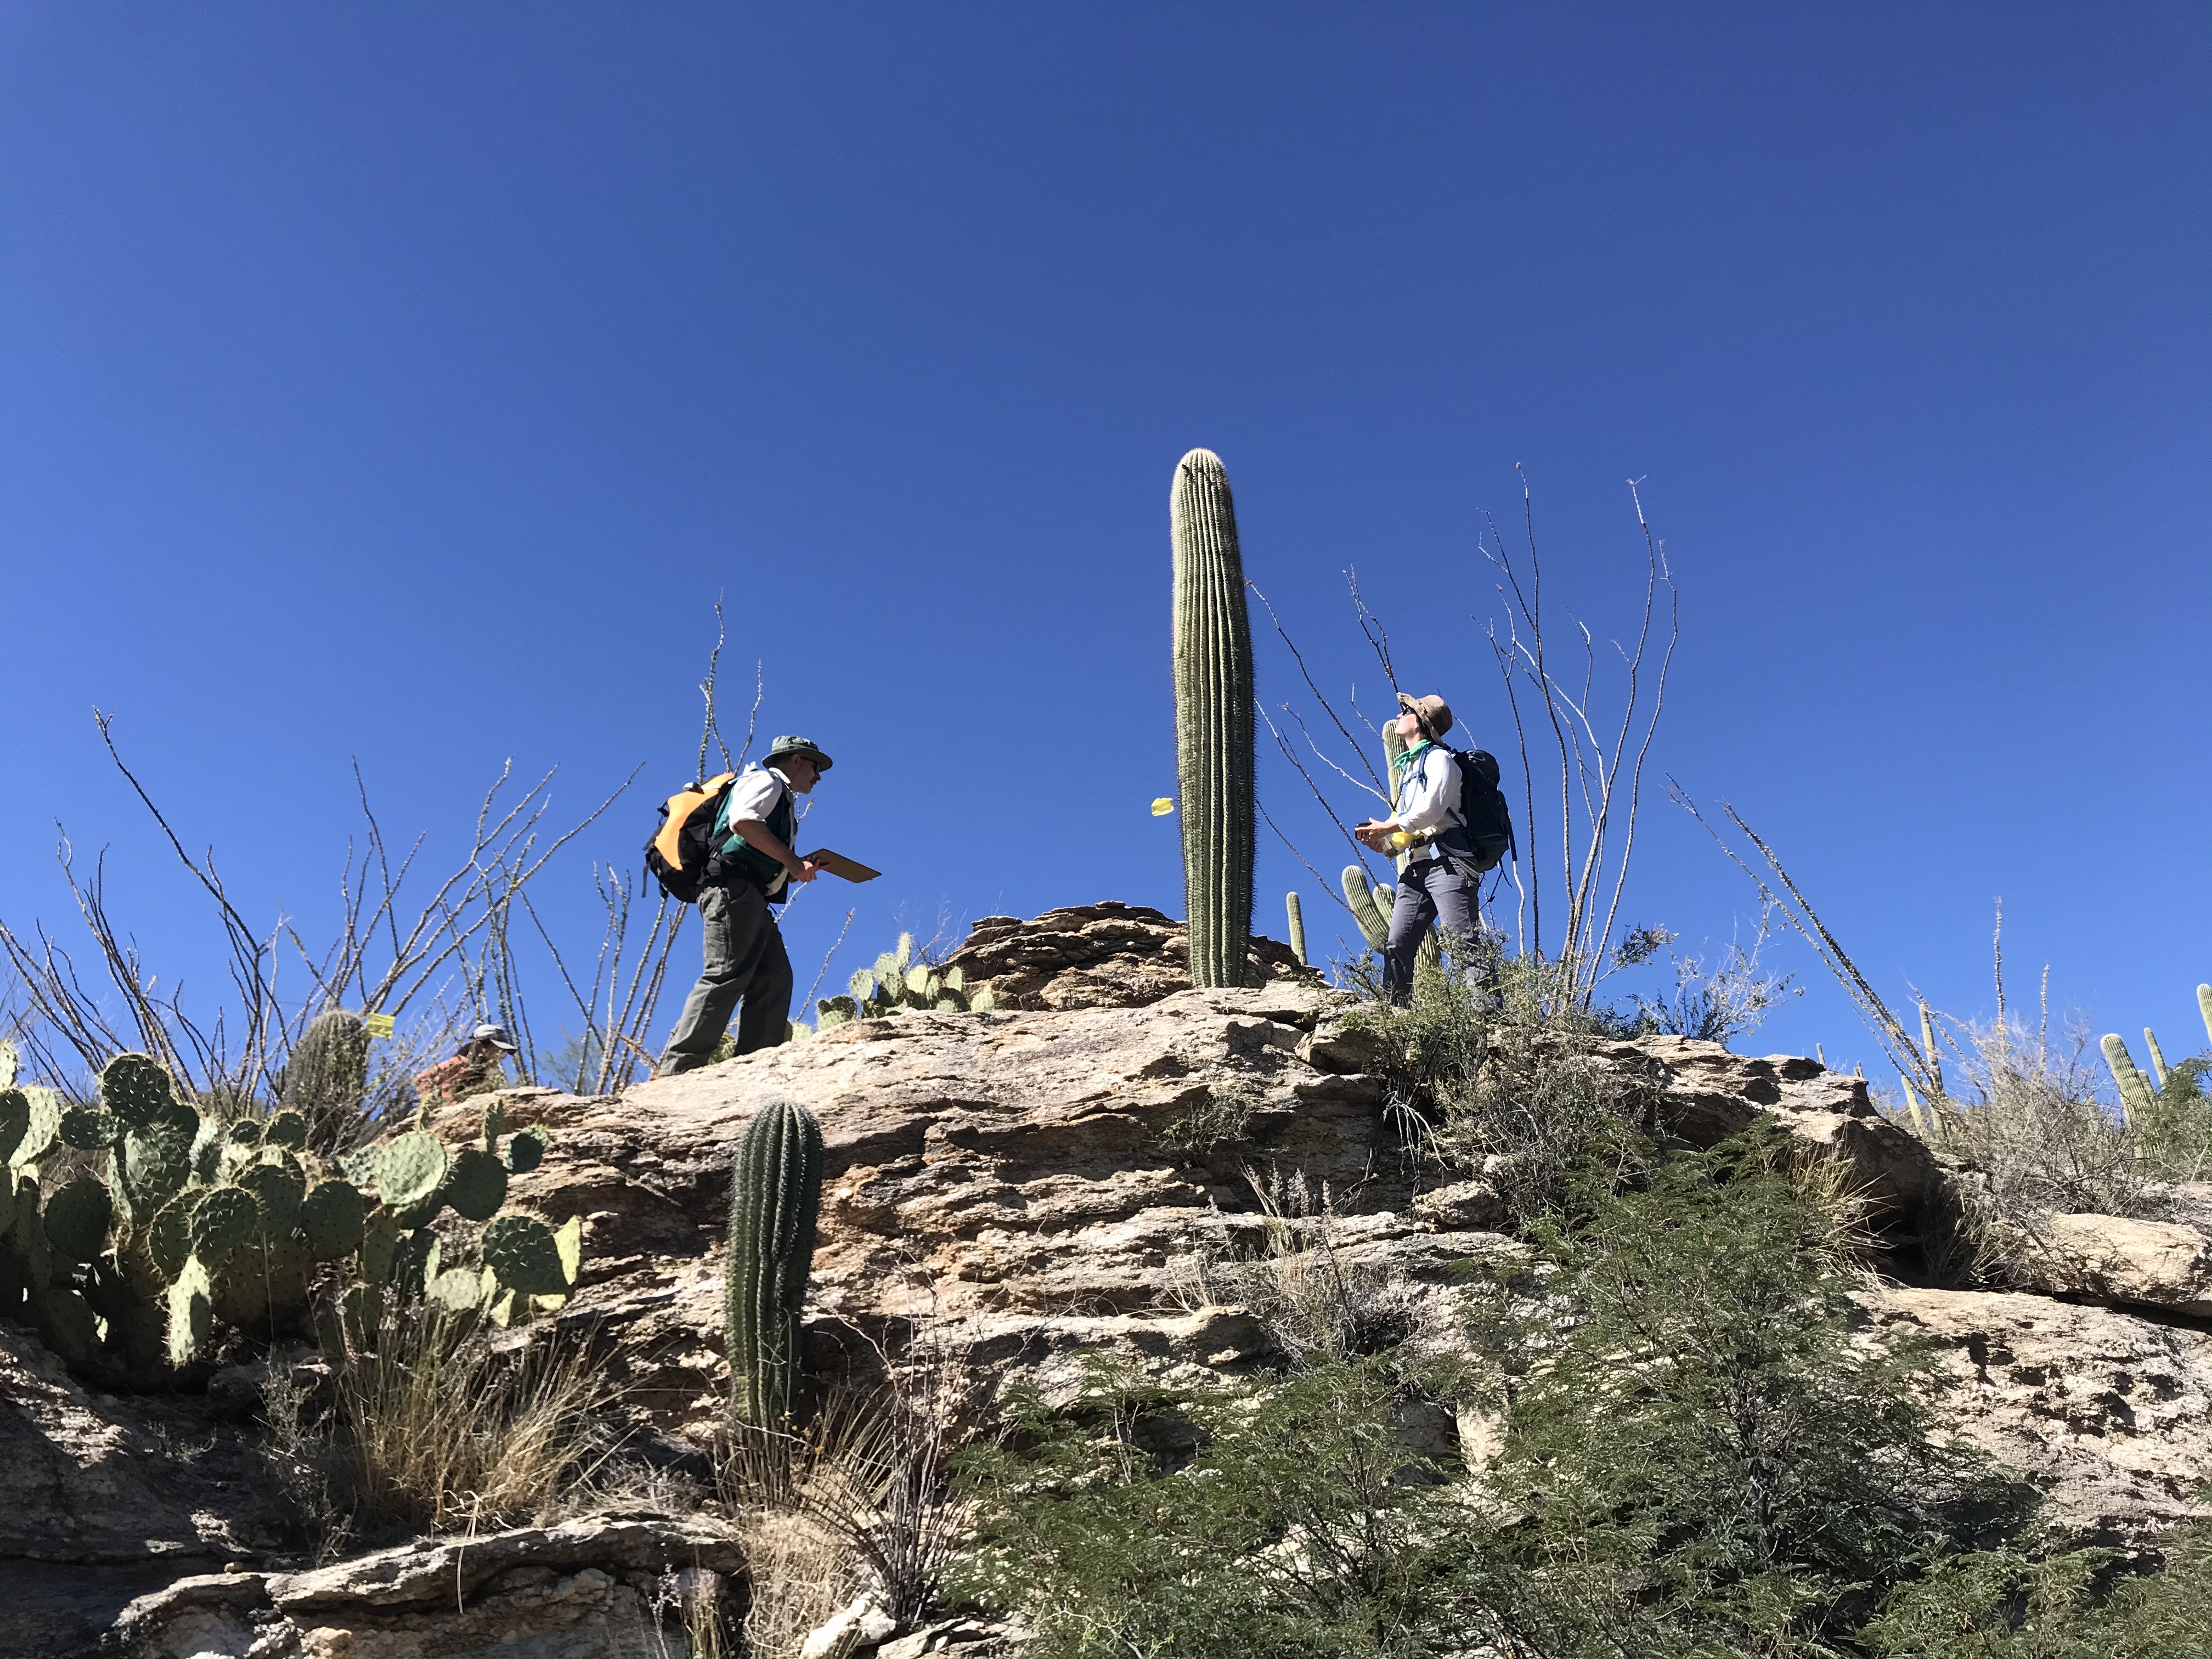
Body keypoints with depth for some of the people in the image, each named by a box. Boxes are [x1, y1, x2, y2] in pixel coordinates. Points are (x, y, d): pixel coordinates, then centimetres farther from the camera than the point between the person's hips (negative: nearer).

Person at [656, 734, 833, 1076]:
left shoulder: (782, 802, 33)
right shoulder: (766, 780, 4)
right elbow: (743, 821, -17)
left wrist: (798, 868, 12)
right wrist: (792, 861, -15)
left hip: (753, 900, 10)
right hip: (733, 888, -10)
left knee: (774, 979, -3)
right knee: (726, 975, -19)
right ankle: (676, 1068, -23)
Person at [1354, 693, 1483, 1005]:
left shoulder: (1438, 758, 4)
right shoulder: (1406, 769, 30)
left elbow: (1431, 808, -13)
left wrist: (1386, 827, -5)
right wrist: (1383, 843, 7)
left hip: (1446, 859, -8)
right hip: (1416, 866, 8)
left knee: (1464, 944, -17)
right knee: (1396, 947, -4)